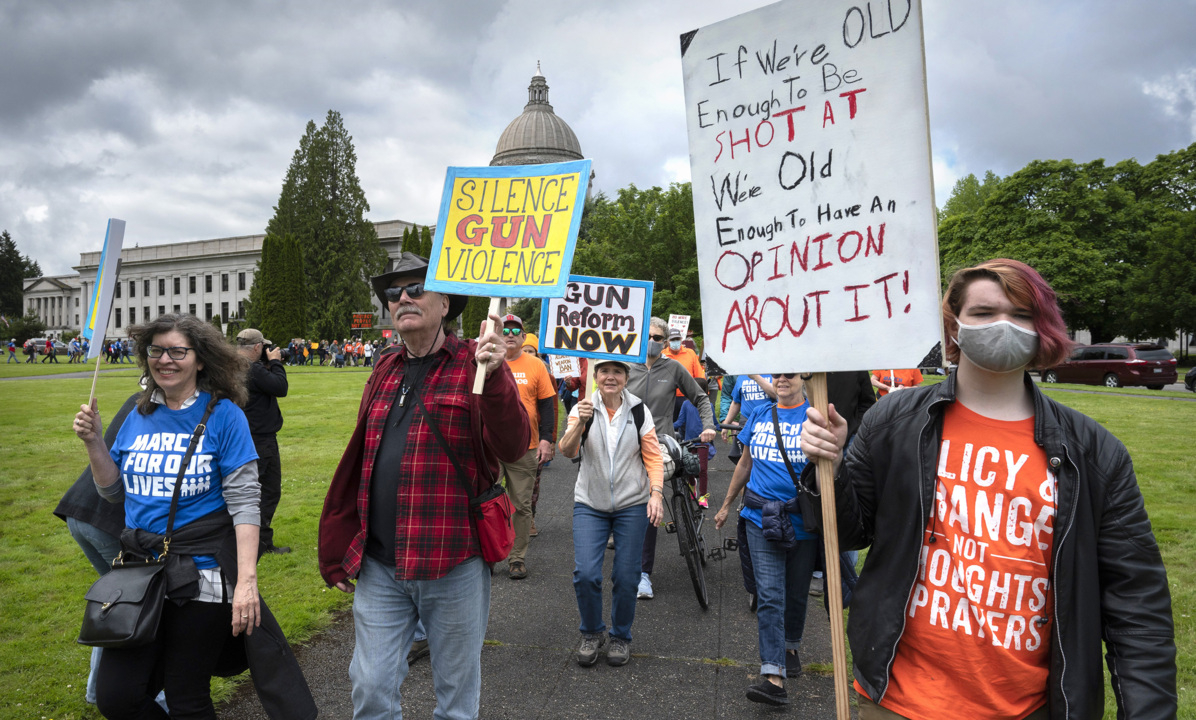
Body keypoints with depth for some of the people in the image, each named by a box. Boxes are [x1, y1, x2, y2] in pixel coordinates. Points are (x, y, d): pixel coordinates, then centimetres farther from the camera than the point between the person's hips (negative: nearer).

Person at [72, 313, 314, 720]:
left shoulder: (223, 415, -9)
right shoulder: (140, 416, 6)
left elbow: (244, 502, -13)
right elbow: (116, 492, 15)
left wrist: (247, 579, -20)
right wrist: (94, 442, 0)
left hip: (202, 577, -5)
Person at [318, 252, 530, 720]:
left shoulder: (475, 364, -5)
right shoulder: (385, 371, 11)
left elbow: (513, 448, -17)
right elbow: (358, 463, 16)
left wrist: (493, 377, -32)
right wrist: (337, 551, 18)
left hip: (453, 567, -4)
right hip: (378, 567, 5)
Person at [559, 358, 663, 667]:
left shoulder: (639, 411, -1)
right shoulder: (583, 408, -3)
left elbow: (653, 457, 1)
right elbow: (567, 451, -16)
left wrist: (656, 493, -11)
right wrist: (580, 422, -33)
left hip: (632, 506, 0)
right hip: (590, 505, 0)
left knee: (626, 578, 5)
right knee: (585, 574, -8)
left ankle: (621, 637, 29)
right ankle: (592, 633, 18)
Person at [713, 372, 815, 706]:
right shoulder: (759, 416, 7)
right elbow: (745, 463, 17)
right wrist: (726, 505, 21)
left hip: (803, 520, -1)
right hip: (762, 518, 2)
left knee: (796, 593, 15)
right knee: (769, 595, -6)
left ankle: (791, 647, 41)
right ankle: (774, 677, -7)